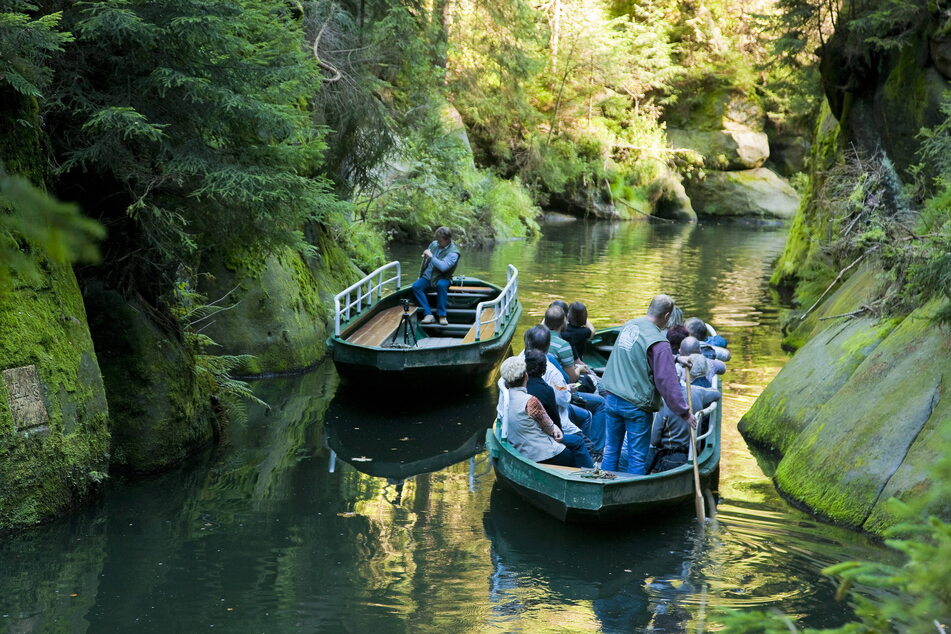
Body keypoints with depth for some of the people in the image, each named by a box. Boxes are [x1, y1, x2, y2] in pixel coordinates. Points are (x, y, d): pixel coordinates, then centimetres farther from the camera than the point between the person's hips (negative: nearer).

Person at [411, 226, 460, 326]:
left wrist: (431, 256, -25)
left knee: (441, 285, -39)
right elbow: (426, 259, 25)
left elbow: (443, 267, -31)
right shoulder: (434, 244, 4)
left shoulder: (453, 252, -15)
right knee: (416, 286, -25)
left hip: (442, 278, -5)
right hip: (427, 277, 5)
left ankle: (442, 315, -30)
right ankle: (428, 314, -29)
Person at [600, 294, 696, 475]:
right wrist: (685, 414, -12)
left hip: (612, 397, 7)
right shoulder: (659, 343, -19)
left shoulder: (629, 325, 5)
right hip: (636, 406, -7)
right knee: (637, 457, 4)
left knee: (611, 450, 17)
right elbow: (667, 383, -19)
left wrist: (675, 358, 25)